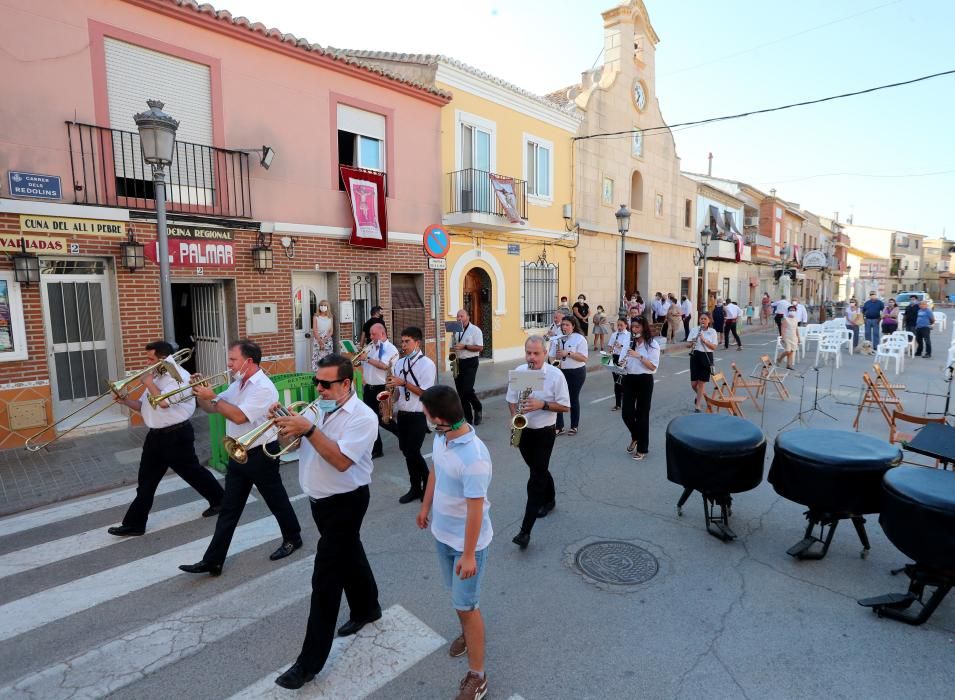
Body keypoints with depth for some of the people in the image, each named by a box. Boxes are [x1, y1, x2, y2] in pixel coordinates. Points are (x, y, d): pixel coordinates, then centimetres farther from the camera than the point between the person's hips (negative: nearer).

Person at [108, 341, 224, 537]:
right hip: (156, 435, 9)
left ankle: (220, 501, 25)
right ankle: (134, 523, 21)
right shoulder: (156, 377, 13)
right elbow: (143, 406, 19)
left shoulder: (179, 377, -17)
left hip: (177, 435, -9)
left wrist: (149, 383, -15)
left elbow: (163, 402, -30)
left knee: (192, 472, 6)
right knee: (146, 480, 12)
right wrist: (125, 401, 1)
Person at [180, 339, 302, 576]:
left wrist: (212, 397, -21)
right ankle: (212, 561, 17)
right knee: (229, 509, 11)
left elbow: (239, 416, -29)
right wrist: (200, 393, -5)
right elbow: (211, 409, 13)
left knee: (276, 500, 11)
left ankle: (293, 538, 32)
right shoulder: (237, 384, 8)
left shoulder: (264, 388, -21)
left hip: (261, 455, -8)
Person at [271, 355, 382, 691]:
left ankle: (310, 661, 12)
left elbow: (341, 461, -31)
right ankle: (366, 609, 47)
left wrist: (308, 429, -34)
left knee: (325, 578, -1)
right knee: (348, 556, 24)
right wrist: (286, 425, -18)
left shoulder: (363, 417, -21)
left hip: (344, 503, -8)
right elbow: (290, 442, 3)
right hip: (319, 500, 8)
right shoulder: (317, 409, 2)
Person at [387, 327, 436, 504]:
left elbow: (426, 393, -16)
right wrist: (391, 389, -6)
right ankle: (416, 488, 26)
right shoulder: (400, 363, 9)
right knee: (406, 451, 11)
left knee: (412, 452, -8)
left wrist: (403, 383, -19)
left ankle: (428, 485, 15)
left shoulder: (427, 364, -11)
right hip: (402, 414, 7)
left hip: (418, 416, -7)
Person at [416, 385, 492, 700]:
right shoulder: (440, 437, -10)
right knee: (457, 596, 26)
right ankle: (468, 632, 53)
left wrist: (468, 554, -21)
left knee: (466, 605, 7)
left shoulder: (474, 457, -35)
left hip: (467, 541, -7)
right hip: (442, 532, 7)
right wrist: (425, 506, 20)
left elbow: (475, 508, -29)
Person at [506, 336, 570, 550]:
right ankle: (549, 499, 51)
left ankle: (525, 530, -3)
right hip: (522, 431, 5)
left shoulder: (556, 375, -14)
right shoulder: (518, 371, -2)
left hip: (544, 433, -4)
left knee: (536, 478, -6)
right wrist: (515, 417, -10)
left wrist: (542, 405, -25)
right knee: (538, 470, 23)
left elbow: (565, 406, -10)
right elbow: (511, 398, 9)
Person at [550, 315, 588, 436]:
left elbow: (584, 358, -15)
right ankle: (559, 427, 8)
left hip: (576, 373, -4)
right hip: (560, 372, 4)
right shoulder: (557, 338, 7)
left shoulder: (580, 339, -7)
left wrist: (568, 353, -22)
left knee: (573, 399, 7)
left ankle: (574, 426, 23)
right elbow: (552, 356, 14)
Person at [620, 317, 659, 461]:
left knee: (642, 414, 3)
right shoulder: (630, 343, 8)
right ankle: (635, 437, 33)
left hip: (644, 380, -4)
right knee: (627, 414, 2)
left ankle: (642, 449, 18)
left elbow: (653, 367, -14)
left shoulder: (652, 344, -6)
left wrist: (639, 356, -23)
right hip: (629, 379, 4)